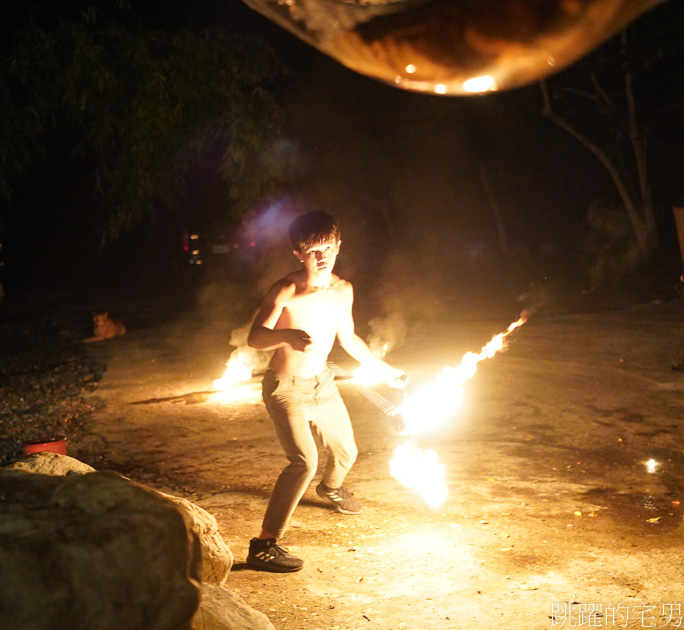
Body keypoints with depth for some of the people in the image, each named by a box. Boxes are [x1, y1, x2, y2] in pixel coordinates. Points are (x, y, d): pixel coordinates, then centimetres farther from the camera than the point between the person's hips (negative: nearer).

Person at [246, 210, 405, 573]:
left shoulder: (343, 291, -1)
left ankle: (331, 488, 59)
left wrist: (383, 370, 23)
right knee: (304, 461, -24)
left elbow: (347, 338, 15)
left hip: (322, 383, 7)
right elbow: (255, 338, -34)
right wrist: (288, 336, -54)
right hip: (285, 388, -7)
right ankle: (265, 545, -17)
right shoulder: (286, 292, -22)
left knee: (346, 451, 22)